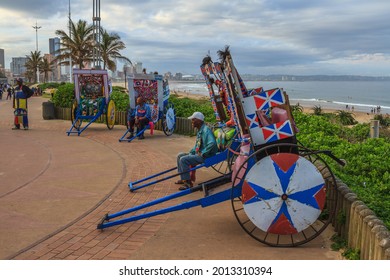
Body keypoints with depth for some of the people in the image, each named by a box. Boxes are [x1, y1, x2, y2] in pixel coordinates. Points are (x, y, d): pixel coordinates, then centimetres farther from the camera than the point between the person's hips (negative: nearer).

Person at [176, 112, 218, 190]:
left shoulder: (206, 130, -20)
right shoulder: (199, 130, 13)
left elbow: (212, 143, -34)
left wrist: (202, 154, -25)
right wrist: (191, 153, 9)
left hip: (205, 156, -11)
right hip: (198, 153, 11)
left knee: (183, 159, -23)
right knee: (180, 156, 16)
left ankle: (188, 183, -15)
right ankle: (183, 178, 20)